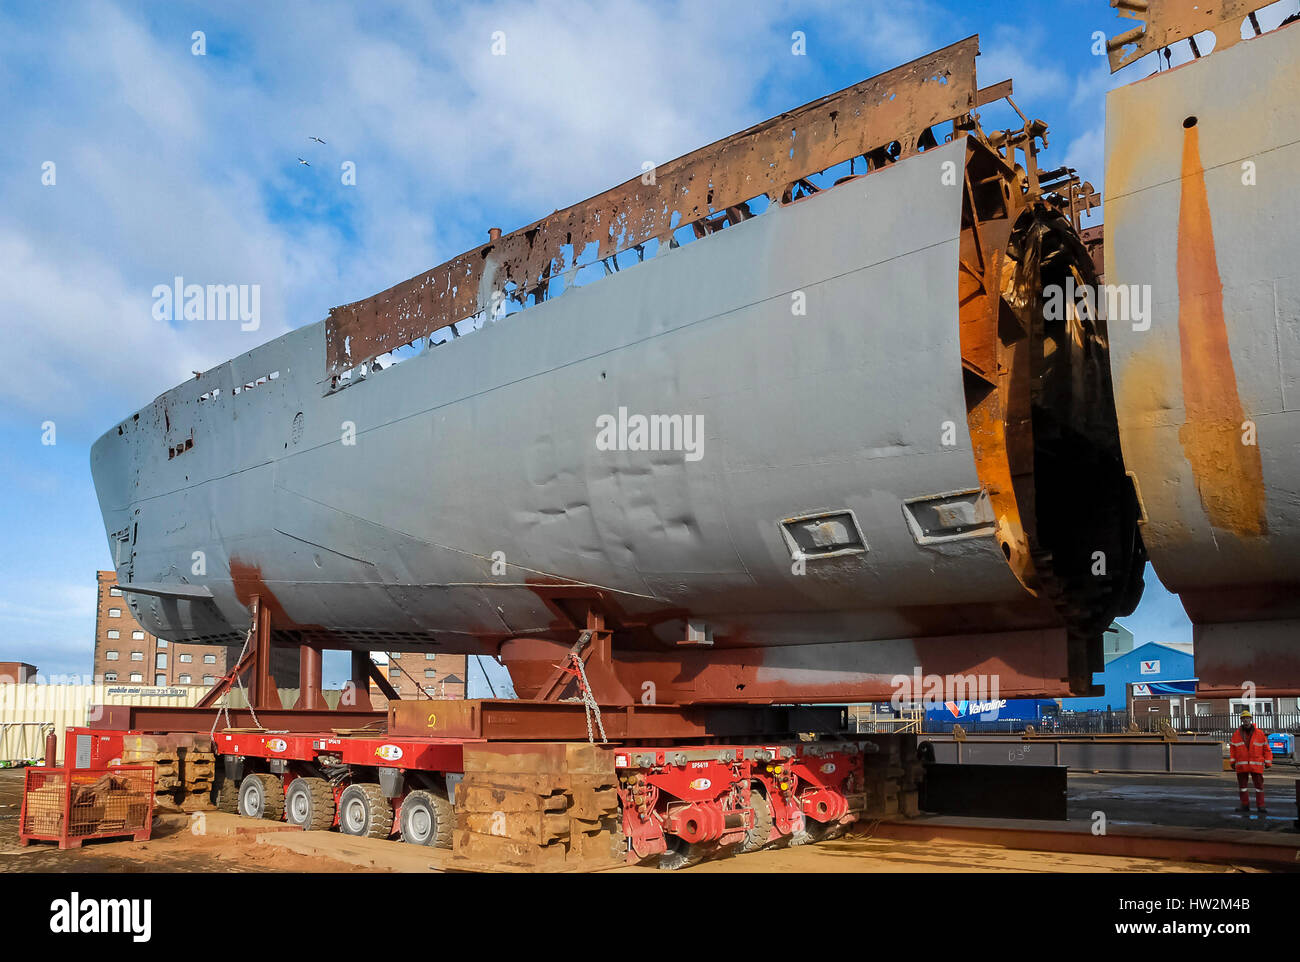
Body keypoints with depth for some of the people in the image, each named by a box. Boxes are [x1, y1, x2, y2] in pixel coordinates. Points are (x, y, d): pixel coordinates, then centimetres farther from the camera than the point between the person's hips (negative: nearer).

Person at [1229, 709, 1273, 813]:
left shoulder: (1259, 734, 1)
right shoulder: (1236, 734, 5)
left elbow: (1266, 749, 4)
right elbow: (1233, 748, 10)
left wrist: (1268, 762, 1)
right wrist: (1233, 761, 5)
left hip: (1256, 765, -2)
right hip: (1241, 765, 2)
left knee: (1259, 785, -1)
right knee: (1242, 785, 5)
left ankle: (1260, 806, 4)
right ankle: (1245, 805, 14)